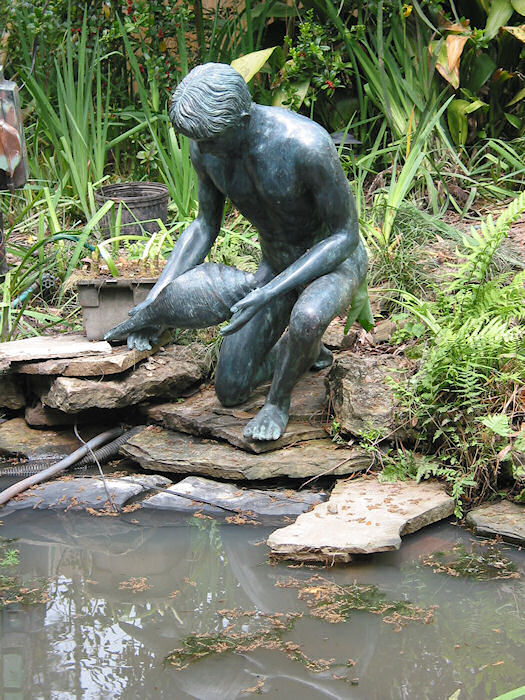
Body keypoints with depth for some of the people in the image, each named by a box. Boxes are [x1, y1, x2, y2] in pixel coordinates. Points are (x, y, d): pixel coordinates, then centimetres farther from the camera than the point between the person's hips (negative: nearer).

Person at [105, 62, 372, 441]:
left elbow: (346, 235, -27)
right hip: (277, 265, 6)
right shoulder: (205, 146, -15)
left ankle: (279, 401, -10)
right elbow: (205, 226, 1)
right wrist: (155, 299, -12)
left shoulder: (307, 145, -36)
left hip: (337, 261, -6)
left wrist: (268, 294, -35)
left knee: (306, 318, -41)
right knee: (230, 391, 4)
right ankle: (309, 350, 30)